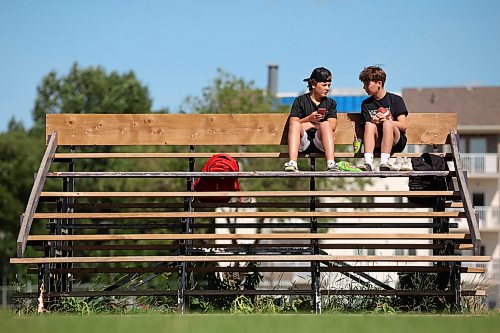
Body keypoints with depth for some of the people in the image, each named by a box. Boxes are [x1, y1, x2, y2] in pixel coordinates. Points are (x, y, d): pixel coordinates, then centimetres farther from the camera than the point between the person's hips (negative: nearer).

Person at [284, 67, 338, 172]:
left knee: (325, 124, -28)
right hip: (303, 143, 0)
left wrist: (310, 124, -6)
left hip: (320, 143, 0)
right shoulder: (300, 101, 11)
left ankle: (331, 163, -44)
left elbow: (332, 126, 1)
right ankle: (292, 163, -45)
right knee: (295, 124, -28)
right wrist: (309, 119, -16)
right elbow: (292, 122, -1)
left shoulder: (330, 103, 15)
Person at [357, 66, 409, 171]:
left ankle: (384, 162, -43)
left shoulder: (396, 100, 4)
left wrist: (385, 120, -19)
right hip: (376, 144, 2)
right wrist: (373, 122, -17)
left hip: (396, 142, -2)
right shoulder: (366, 104, 14)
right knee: (370, 125, -27)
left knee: (387, 124, -31)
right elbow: (366, 127, 5)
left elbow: (404, 125, -5)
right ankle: (368, 163, -45)